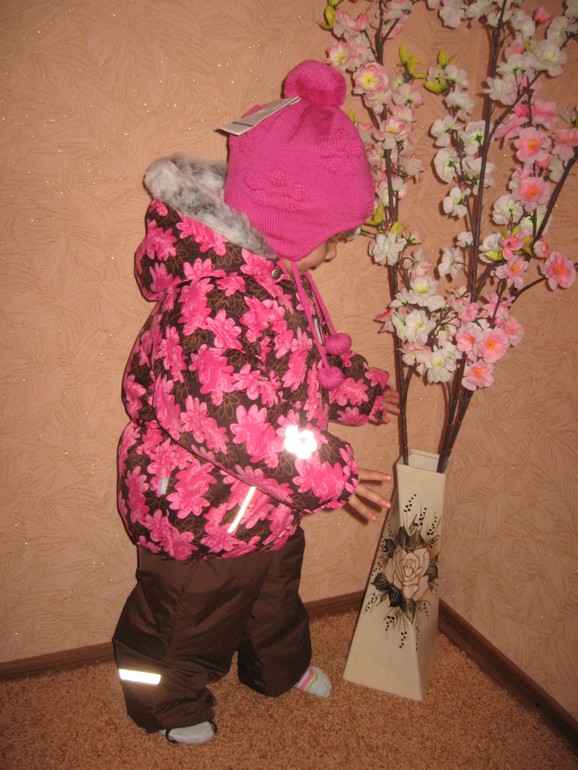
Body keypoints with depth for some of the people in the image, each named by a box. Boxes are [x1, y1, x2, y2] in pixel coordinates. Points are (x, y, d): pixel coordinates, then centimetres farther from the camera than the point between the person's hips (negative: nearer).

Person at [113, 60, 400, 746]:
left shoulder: (274, 269, -2)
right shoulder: (215, 293, -35)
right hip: (198, 508, -9)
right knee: (189, 615, 21)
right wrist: (325, 473, -30)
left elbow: (311, 347, 14)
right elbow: (234, 422, -37)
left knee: (275, 588, 32)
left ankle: (279, 666, 62)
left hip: (267, 503, 9)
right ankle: (171, 703, 51)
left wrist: (358, 389, 13)